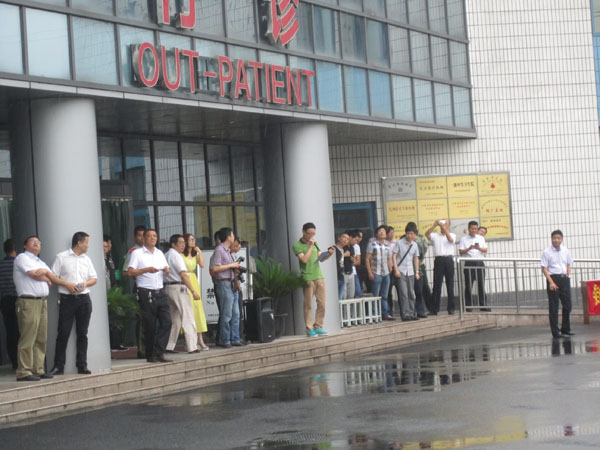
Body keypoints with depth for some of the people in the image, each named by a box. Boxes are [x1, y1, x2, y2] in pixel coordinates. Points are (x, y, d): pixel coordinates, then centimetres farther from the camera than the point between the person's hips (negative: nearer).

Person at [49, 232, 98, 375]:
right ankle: (58, 366, -1)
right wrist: (67, 284, -14)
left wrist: (86, 284, -5)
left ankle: (82, 365, 9)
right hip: (67, 299, -4)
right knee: (63, 333, -5)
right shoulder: (62, 257, 1)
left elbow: (94, 278, 15)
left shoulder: (86, 259, 15)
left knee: (82, 334, 5)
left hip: (84, 299, 4)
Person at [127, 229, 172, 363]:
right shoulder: (137, 253, 0)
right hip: (146, 294, -5)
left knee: (166, 322, -6)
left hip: (160, 292, 6)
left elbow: (166, 269, 24)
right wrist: (147, 269, -18)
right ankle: (150, 355, 7)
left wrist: (166, 270, 1)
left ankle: (159, 353, -4)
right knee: (150, 326, -2)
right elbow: (130, 272, -8)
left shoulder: (160, 253, 19)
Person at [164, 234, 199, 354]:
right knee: (187, 318, -5)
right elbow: (183, 275, -16)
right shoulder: (176, 255, -11)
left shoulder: (165, 256, 15)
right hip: (178, 287, -9)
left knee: (174, 318, 13)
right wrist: (194, 291, -16)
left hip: (167, 287, 9)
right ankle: (192, 347, -7)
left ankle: (169, 346, 10)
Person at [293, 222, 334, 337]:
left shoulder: (315, 243, 17)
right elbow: (304, 259, -14)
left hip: (319, 276, 6)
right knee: (308, 305, -4)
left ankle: (318, 327, 10)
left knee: (322, 304, 2)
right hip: (307, 278, -6)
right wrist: (310, 246, -11)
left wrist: (329, 254, -1)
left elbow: (321, 258, 17)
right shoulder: (297, 246, -2)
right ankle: (309, 329, 1)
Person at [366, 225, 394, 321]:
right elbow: (367, 259, -6)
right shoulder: (372, 244, -3)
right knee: (375, 296, -4)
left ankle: (385, 314, 14)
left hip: (386, 273, 6)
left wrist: (390, 270, 13)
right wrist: (370, 272, -12)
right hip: (376, 273, -6)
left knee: (384, 296, 9)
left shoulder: (387, 245, 14)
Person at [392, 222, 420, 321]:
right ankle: (405, 314, -12)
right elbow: (394, 256, -5)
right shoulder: (399, 243, -4)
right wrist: (396, 269, -12)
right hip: (401, 272, -5)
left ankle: (412, 313, 15)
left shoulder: (415, 245, 10)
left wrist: (416, 272, 13)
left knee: (411, 293, 8)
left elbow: (416, 258, 16)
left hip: (410, 272, 5)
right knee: (403, 293, -11)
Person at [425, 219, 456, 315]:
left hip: (448, 260, 0)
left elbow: (450, 239, -11)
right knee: (437, 285, -1)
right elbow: (427, 234, -7)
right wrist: (434, 225, -18)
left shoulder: (452, 235, 12)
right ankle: (435, 309, 1)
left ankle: (451, 308, 7)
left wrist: (444, 227, -20)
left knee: (450, 285, 3)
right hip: (438, 260, 0)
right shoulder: (435, 236, 12)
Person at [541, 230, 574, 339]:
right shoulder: (546, 252, -7)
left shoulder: (566, 251, 7)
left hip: (564, 278, 5)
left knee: (567, 304, 7)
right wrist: (551, 282, -15)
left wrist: (568, 275, 3)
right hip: (553, 278, -4)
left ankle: (565, 329, 22)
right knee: (553, 307, -1)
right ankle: (555, 332, 2)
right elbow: (544, 268, -8)